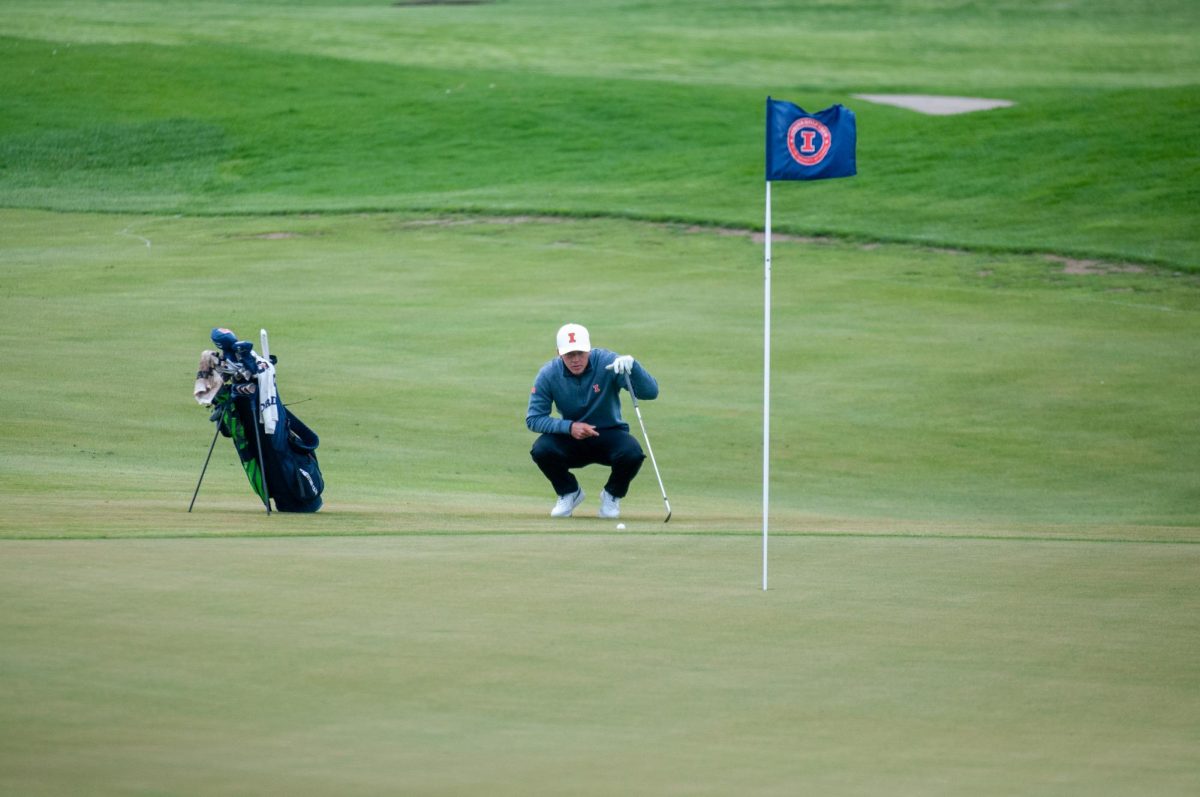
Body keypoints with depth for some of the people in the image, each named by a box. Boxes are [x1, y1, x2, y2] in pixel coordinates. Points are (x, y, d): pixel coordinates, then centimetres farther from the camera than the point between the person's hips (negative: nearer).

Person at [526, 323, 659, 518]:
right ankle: (569, 493, 4)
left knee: (632, 453, -33)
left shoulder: (608, 362, -19)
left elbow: (650, 392, -26)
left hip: (609, 435, -1)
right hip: (570, 439, 1)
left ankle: (612, 495, 2)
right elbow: (533, 418, -13)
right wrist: (569, 427, -28)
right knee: (541, 449, -30)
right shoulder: (549, 374, -13)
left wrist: (632, 365, -45)